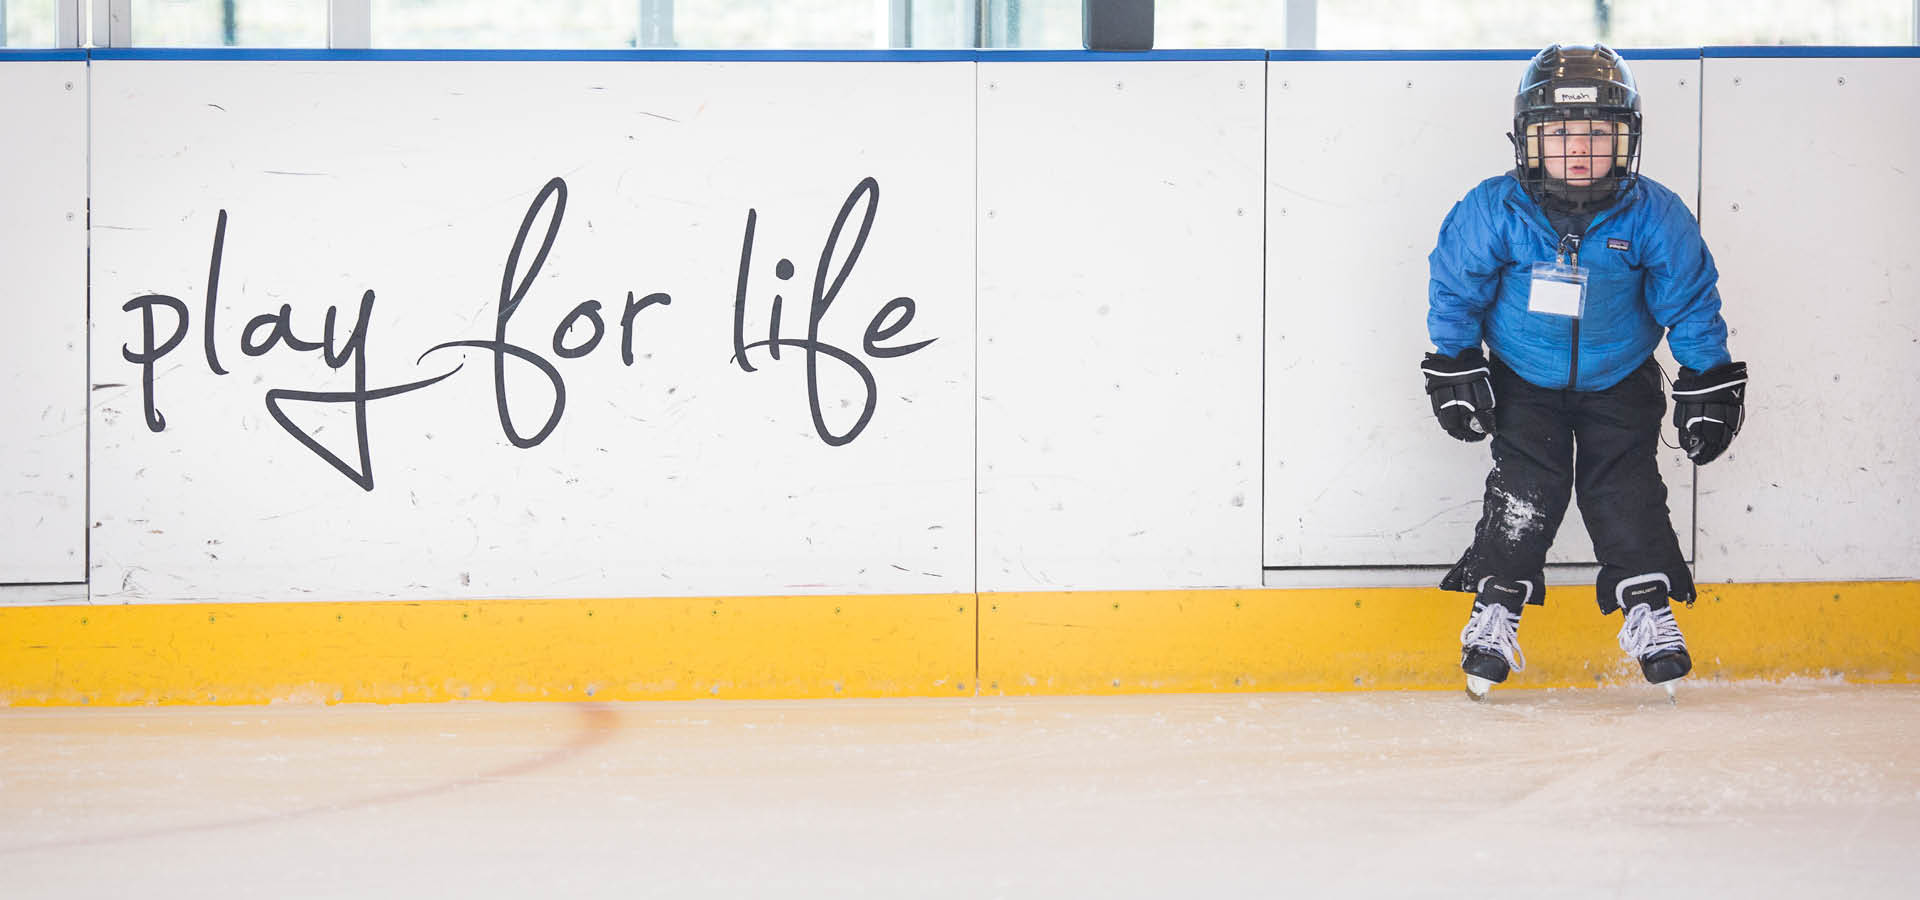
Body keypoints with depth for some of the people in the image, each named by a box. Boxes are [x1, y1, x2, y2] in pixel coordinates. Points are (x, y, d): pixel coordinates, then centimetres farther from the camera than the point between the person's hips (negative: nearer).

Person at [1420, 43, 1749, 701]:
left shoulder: (1653, 216, -19)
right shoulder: (1494, 211, -20)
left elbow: (1691, 303, -7)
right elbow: (1455, 290, -5)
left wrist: (1707, 386, -4)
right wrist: (1454, 372, -3)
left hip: (1619, 386, 1)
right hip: (1523, 384, 0)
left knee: (1626, 488, -7)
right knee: (1526, 489, -11)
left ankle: (1649, 611, 5)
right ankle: (1494, 611, -1)